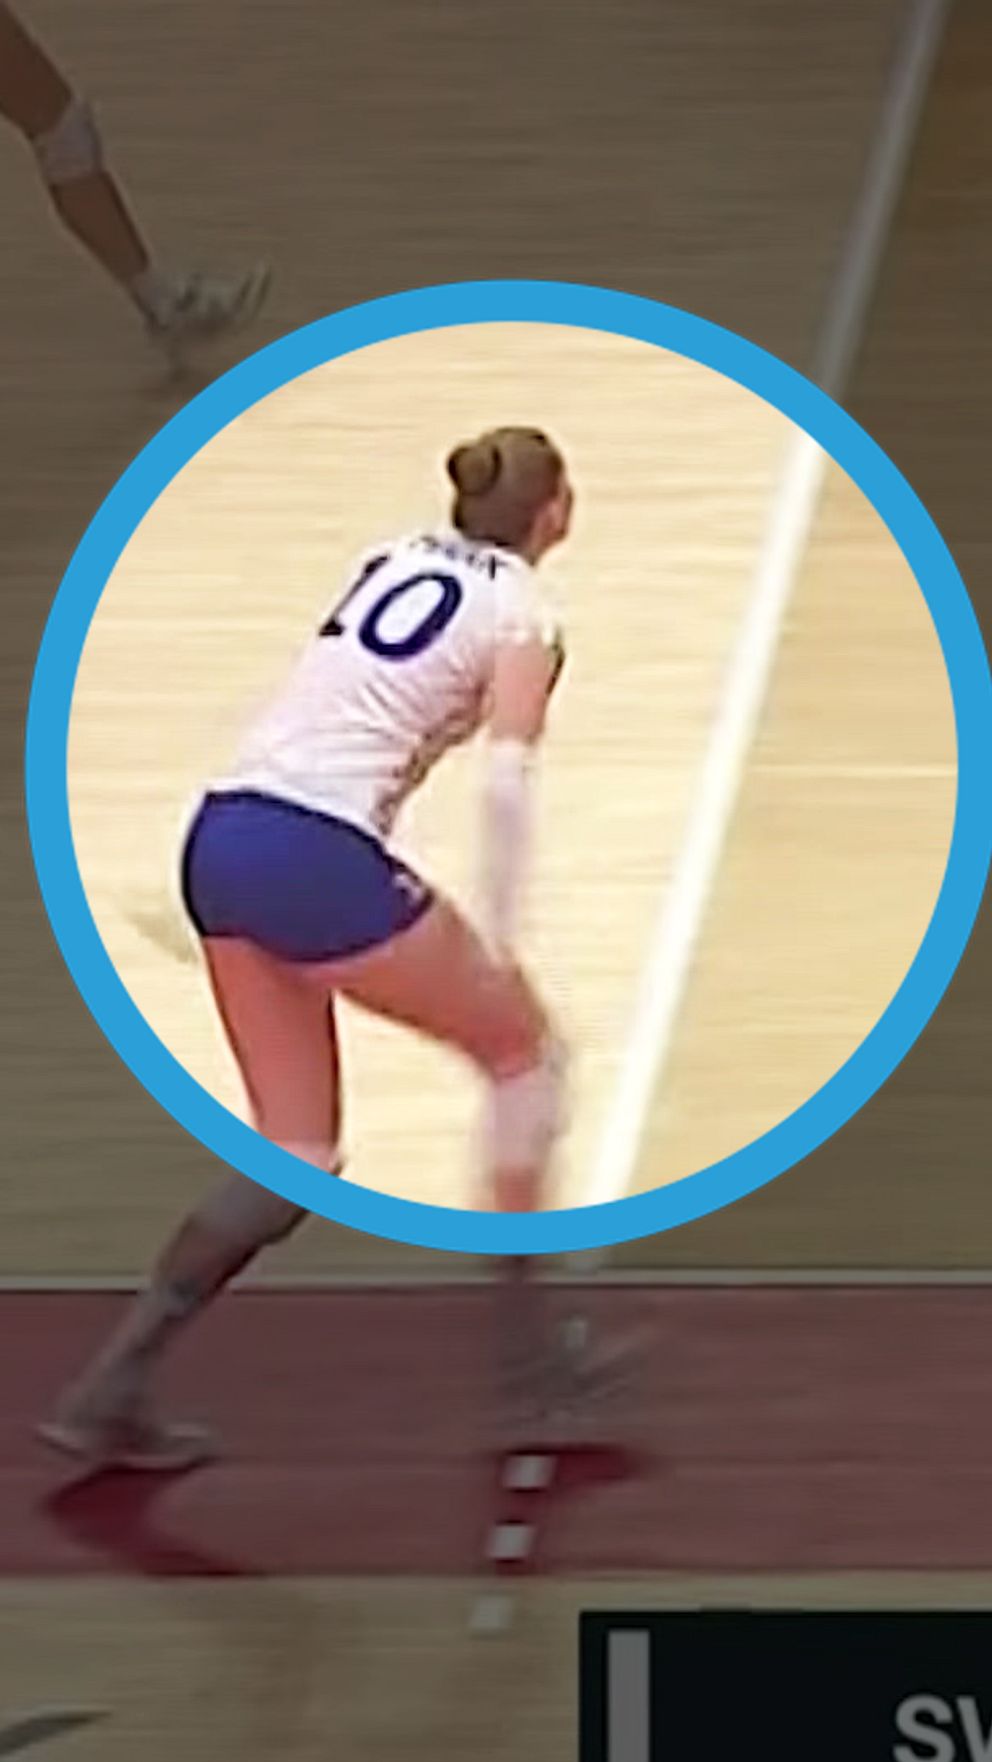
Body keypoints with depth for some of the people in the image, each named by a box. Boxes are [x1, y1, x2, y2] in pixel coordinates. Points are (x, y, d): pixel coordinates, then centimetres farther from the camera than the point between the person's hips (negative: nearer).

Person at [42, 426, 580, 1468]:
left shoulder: (394, 557, 22)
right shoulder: (521, 613, 3)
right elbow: (506, 779, -10)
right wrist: (500, 946, -12)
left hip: (219, 840, 7)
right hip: (319, 854, -7)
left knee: (295, 1158, 13)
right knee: (523, 1048, 15)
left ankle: (111, 1392, 4)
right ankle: (526, 1348, 19)